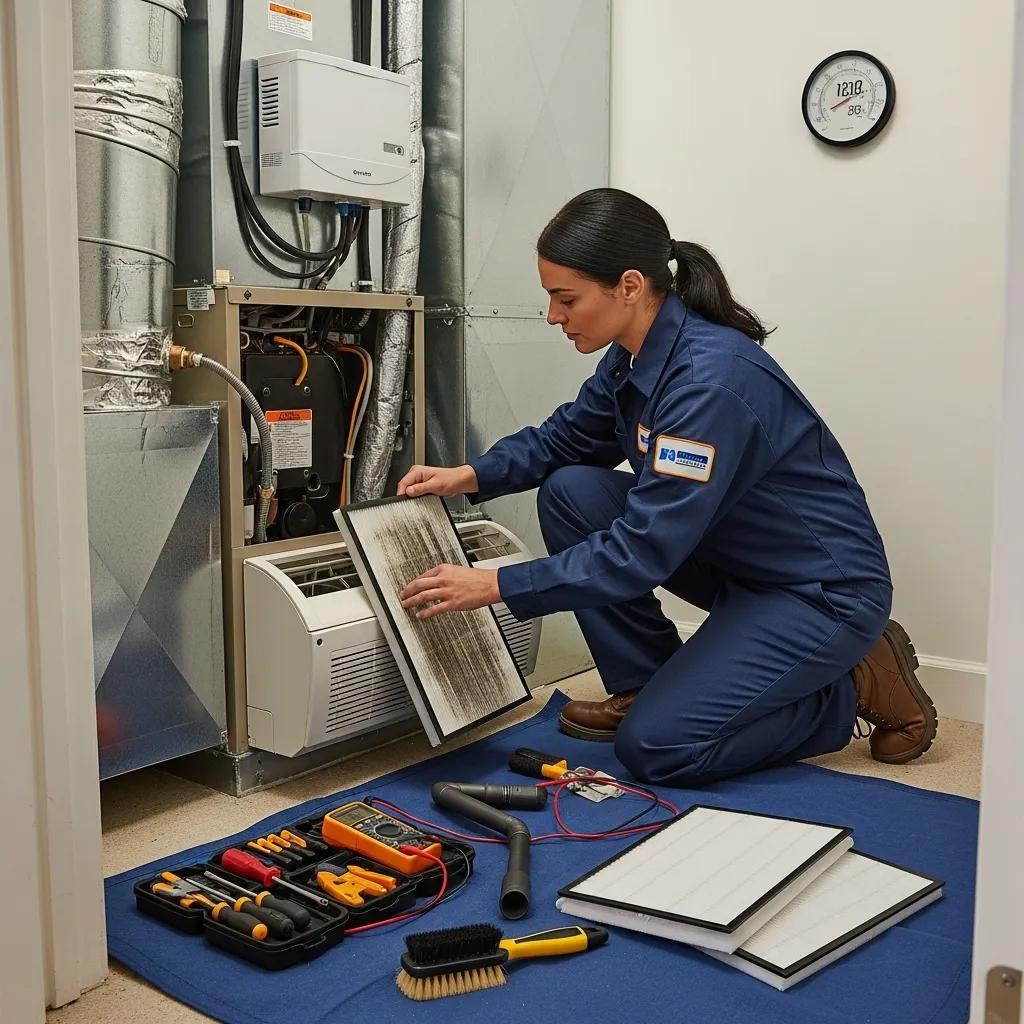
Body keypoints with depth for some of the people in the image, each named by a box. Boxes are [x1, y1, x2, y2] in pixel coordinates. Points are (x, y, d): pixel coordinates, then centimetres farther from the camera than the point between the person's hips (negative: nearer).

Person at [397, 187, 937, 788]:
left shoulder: (711, 378, -30)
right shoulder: (634, 355, -3)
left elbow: (642, 551, -31)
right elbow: (568, 436, 12)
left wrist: (495, 586, -27)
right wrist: (472, 477, -4)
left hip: (823, 589, -8)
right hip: (734, 557, 9)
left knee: (653, 747, -15)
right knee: (569, 492, -5)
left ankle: (856, 689, 4)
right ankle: (647, 689, 7)